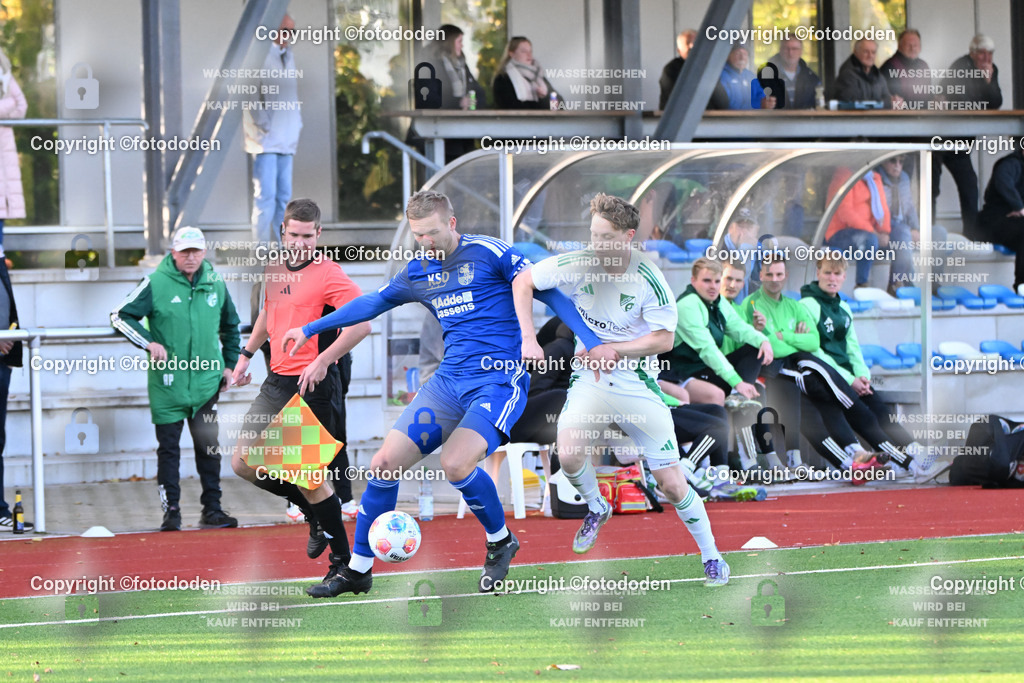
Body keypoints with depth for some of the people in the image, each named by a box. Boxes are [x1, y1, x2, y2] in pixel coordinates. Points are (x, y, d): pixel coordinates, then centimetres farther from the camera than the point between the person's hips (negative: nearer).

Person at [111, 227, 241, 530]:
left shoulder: (215, 284, 6)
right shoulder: (156, 283, -6)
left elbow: (230, 326, 23)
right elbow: (119, 316, -5)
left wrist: (229, 364, 17)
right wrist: (149, 342, -16)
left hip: (206, 381, 3)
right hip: (167, 382, -3)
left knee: (209, 447, 2)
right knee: (168, 448, 2)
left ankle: (212, 510, 10)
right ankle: (171, 511, 8)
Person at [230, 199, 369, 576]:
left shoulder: (327, 274, -13)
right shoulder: (275, 267, 11)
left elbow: (362, 322, -23)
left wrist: (323, 361, -27)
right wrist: (247, 354, 29)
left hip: (313, 386, -8)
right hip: (277, 381, 8)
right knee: (242, 463, 7)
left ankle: (343, 557, 8)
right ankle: (314, 514, 24)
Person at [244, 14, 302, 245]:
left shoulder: (288, 56, 18)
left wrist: (296, 128, 15)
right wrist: (263, 126, -13)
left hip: (286, 140, 8)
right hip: (266, 140, -8)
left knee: (283, 196, 7)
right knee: (266, 196, -11)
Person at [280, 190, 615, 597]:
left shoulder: (488, 254, -7)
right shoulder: (418, 273, 12)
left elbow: (548, 293, -6)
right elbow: (371, 304, 27)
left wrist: (591, 341, -15)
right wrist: (310, 329, 31)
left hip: (499, 380, -6)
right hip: (449, 382, 6)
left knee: (455, 463, -28)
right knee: (385, 463, -4)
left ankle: (500, 541, 1)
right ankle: (357, 570, 10)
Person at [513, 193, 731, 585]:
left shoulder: (649, 280, -17)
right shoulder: (577, 265, -12)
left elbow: (664, 339, -10)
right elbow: (522, 282, -1)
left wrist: (612, 350, -19)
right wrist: (529, 339, -11)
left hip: (639, 386, -1)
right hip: (591, 380, 2)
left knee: (672, 485, -1)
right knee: (569, 457, -25)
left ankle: (711, 556, 22)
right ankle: (596, 508, 9)